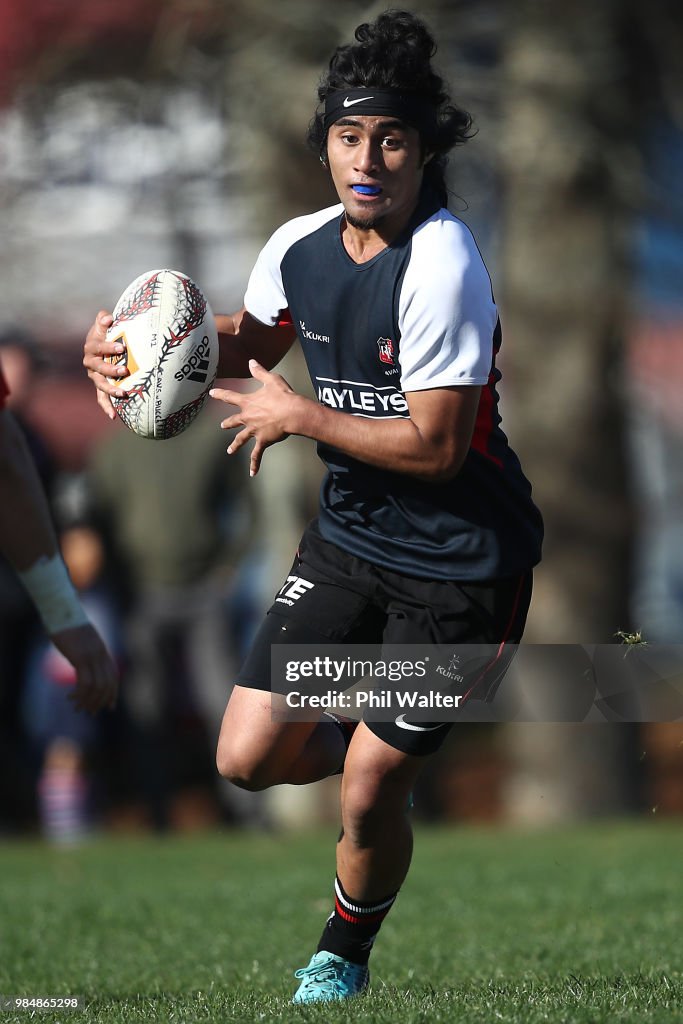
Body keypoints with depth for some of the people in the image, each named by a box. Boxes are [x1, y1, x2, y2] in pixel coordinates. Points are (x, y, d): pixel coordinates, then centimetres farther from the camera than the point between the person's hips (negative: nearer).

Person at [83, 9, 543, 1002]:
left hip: (459, 566, -7)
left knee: (368, 798, -3)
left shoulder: (441, 269, -24)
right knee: (249, 758, -2)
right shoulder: (300, 246, -1)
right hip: (348, 538, 7)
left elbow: (435, 447, -25)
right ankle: (375, 746, 30)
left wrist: (299, 416, -15)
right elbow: (255, 336, 21)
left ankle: (343, 956, 27)